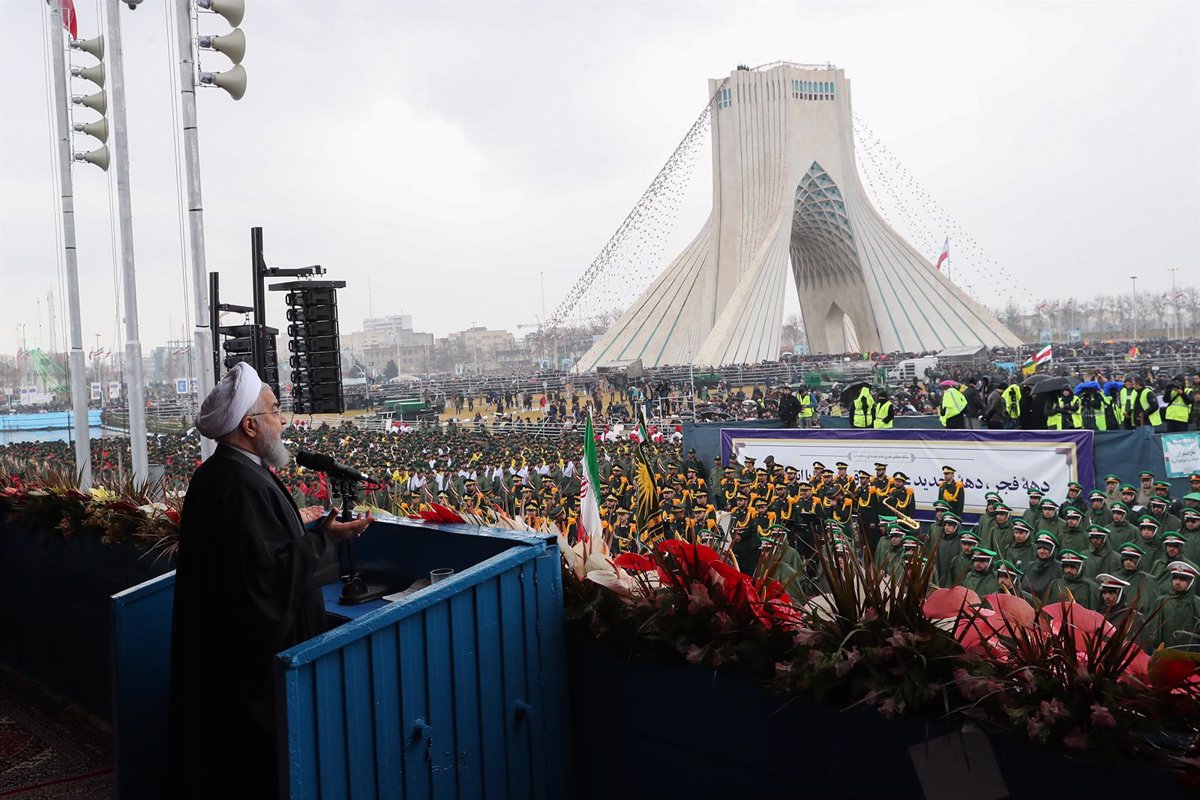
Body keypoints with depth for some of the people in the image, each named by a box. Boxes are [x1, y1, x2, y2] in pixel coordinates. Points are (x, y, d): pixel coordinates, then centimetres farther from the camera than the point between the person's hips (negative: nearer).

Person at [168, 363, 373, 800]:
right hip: (257, 649, -10)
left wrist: (295, 523, 22)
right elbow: (275, 569, -27)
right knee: (263, 748, 4)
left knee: (228, 746, 22)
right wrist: (326, 538, -17)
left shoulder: (212, 474, 7)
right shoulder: (246, 483, -25)